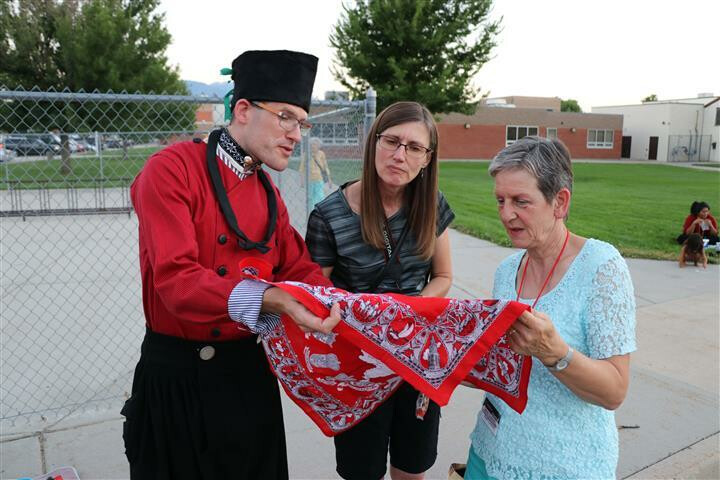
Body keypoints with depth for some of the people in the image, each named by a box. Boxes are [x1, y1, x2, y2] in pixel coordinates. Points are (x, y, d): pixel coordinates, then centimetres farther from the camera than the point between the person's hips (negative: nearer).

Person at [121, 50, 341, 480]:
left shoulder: (268, 193, 6)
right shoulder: (171, 169, -16)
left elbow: (300, 270, 6)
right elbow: (174, 279, -25)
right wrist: (267, 300, -38)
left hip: (247, 370, 6)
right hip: (175, 376, -6)